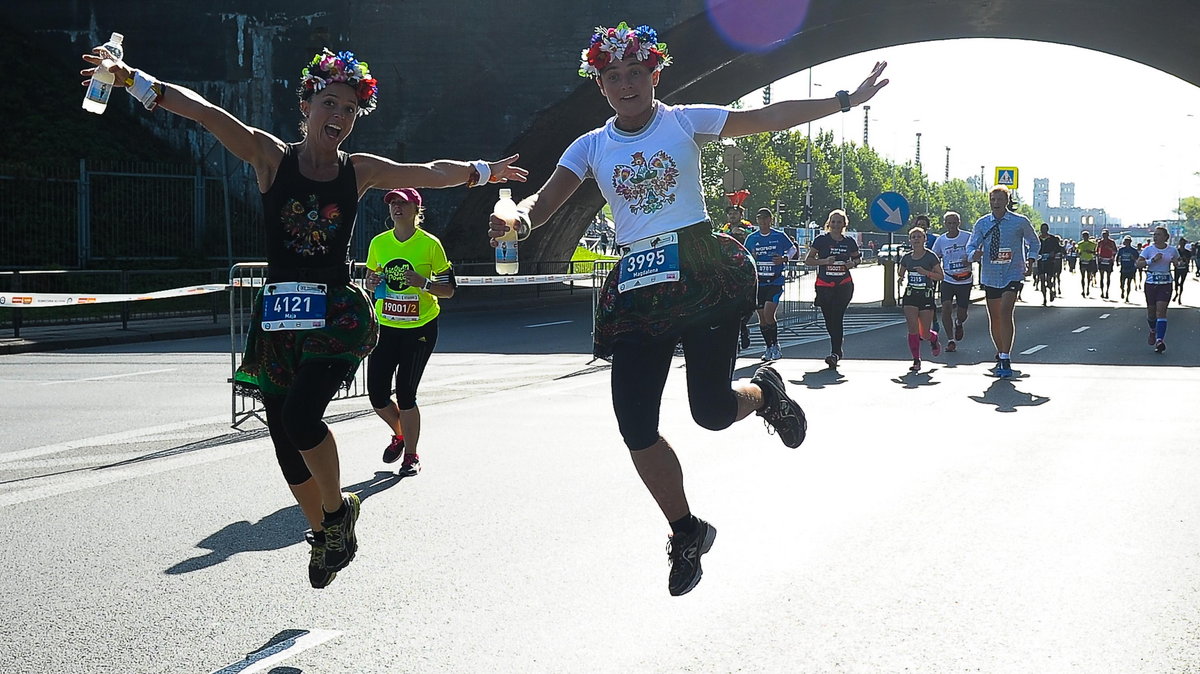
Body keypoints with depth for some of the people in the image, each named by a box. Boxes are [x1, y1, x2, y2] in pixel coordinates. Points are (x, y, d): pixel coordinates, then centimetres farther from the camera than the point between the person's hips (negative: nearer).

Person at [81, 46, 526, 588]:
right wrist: (131, 79, -23)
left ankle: (338, 509, 2)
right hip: (279, 315, 1)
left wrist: (485, 171, 29)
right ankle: (324, 533, 29)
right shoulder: (271, 156, -1)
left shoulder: (361, 170, 5)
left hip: (338, 314, -1)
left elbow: (431, 173, 20)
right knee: (285, 437, 5)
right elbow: (204, 112, -12)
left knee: (300, 412, -24)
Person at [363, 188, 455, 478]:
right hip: (386, 327, 4)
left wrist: (423, 283, -20)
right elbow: (370, 281, 18)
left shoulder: (430, 244, -7)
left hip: (420, 328, -4)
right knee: (377, 395, 1)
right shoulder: (379, 243, 4)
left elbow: (449, 289, -3)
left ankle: (411, 456, 13)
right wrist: (372, 283, -6)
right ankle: (400, 435, 32)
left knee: (405, 394, -6)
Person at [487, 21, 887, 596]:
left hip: (702, 272, -3)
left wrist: (846, 100, -5)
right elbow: (546, 199, -2)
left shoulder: (685, 122, 3)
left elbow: (769, 118, 0)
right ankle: (686, 532, 19)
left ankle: (764, 390, 28)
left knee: (713, 412, -11)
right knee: (635, 426, -4)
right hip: (638, 286, 3)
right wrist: (518, 218, -26)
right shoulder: (591, 147, 8)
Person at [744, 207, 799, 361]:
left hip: (775, 281, -3)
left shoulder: (779, 236, -1)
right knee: (762, 318, 5)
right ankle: (769, 348, 19)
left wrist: (784, 259, -7)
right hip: (758, 282, 3)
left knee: (768, 314, -17)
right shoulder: (751, 238, 6)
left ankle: (775, 345, -2)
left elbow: (793, 249, 12)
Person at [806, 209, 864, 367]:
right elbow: (808, 260, -1)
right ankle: (838, 350, 29)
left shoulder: (849, 242, 5)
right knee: (829, 321, 8)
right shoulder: (821, 240, -1)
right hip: (824, 286, 1)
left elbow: (858, 257, 22)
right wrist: (824, 261, -16)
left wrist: (853, 263, -1)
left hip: (844, 285, -1)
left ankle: (835, 353, -13)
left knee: (837, 319, -13)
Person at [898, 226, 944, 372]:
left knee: (925, 333, 2)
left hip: (926, 296, -2)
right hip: (910, 296, 2)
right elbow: (901, 273, 22)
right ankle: (916, 360, -2)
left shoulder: (931, 256, -6)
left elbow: (940, 276, -7)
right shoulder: (906, 258, 5)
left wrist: (926, 272, -19)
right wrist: (899, 270, 2)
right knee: (913, 330, -10)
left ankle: (934, 338, 39)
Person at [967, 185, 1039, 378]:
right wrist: (974, 254, -18)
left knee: (1005, 312, -21)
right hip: (990, 276, 4)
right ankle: (1000, 354, 32)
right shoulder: (982, 224, 3)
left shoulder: (1020, 222, -3)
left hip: (1012, 275, -4)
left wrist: (1030, 261, -1)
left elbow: (1033, 241, 13)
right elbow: (971, 245, 5)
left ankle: (1005, 359, -21)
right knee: (994, 318, 11)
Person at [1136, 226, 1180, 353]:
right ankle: (1153, 331, 41)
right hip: (1151, 283, 1)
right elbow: (1138, 264, -13)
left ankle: (1160, 340, -20)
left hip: (1165, 284, -1)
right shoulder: (1148, 249, -2)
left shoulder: (1172, 250, 4)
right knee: (1151, 311, 9)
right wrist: (1152, 260, -22)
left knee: (1161, 311, -14)